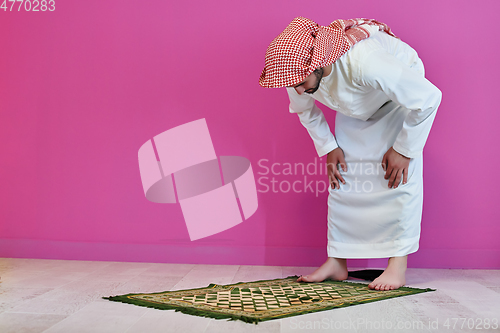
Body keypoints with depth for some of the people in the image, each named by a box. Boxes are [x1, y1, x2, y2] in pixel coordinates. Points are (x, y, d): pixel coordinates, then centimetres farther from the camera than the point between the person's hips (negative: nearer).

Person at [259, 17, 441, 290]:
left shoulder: (363, 61, -46)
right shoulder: (296, 69, -26)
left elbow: (428, 97, -33)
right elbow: (304, 110, 1)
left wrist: (403, 150, -25)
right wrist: (329, 148, -5)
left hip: (400, 96, -5)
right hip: (355, 108, 5)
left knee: (401, 176, -18)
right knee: (343, 176, -4)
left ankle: (398, 266, -12)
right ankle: (337, 262, 3)